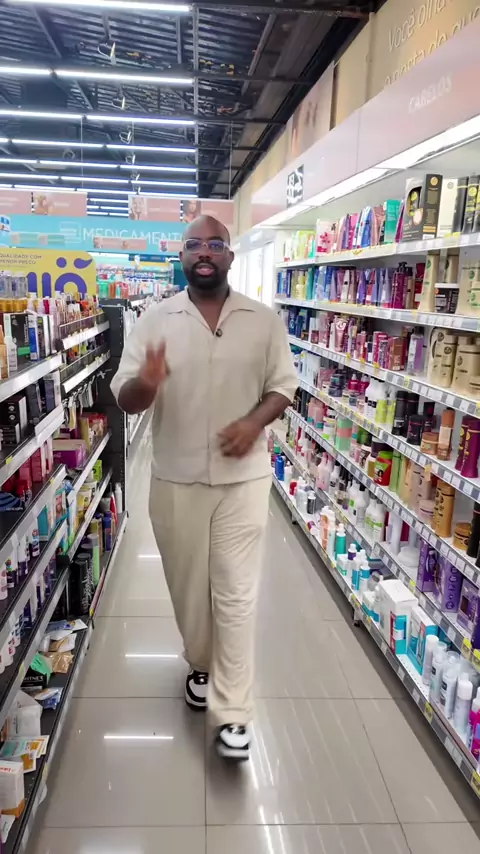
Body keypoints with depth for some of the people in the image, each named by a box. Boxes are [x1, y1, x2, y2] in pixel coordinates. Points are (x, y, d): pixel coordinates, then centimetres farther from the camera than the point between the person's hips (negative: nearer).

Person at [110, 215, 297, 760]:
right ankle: (201, 665, 43)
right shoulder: (155, 321, -1)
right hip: (176, 479, 1)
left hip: (244, 477, -1)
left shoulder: (264, 321, 0)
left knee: (236, 594, 2)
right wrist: (146, 383, -28)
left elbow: (284, 384, 4)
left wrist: (255, 420, -16)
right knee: (188, 587, 16)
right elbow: (124, 397, -4)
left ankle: (231, 713, 15)